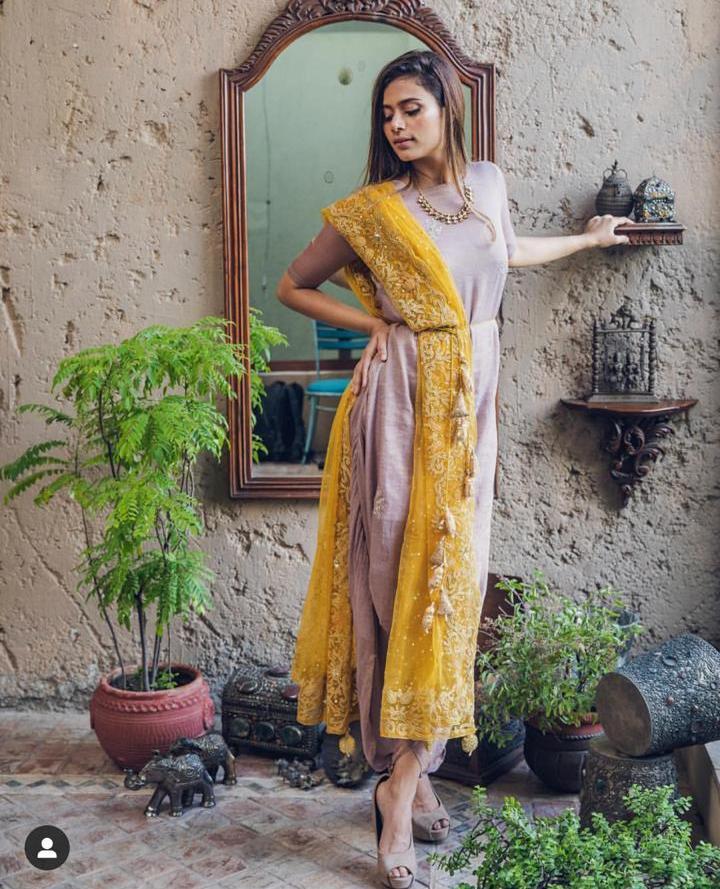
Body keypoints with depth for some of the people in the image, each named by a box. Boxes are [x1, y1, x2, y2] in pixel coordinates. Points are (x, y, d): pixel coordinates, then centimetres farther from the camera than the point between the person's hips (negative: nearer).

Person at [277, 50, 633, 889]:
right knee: (403, 576, -7)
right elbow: (292, 286, 9)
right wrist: (372, 324, 0)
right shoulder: (369, 211, -2)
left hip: (470, 400, 4)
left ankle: (404, 776, 11)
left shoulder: (488, 182, 11)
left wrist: (586, 238, 45)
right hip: (401, 397, -4)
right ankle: (407, 780, 2)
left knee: (450, 579, 2)